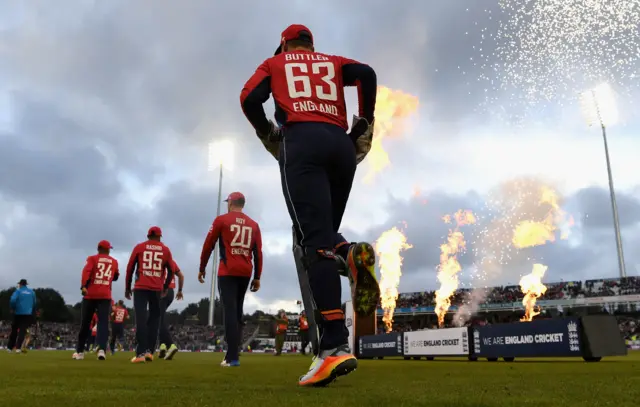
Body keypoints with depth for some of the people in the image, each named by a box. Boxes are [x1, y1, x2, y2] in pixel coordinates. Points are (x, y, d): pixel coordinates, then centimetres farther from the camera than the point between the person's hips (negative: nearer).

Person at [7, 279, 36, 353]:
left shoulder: (18, 291, 0)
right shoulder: (32, 292, 10)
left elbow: (12, 300, -15)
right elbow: (34, 303, 11)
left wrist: (12, 308, 0)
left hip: (18, 314, -1)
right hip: (28, 314, 1)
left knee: (14, 331, 11)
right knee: (22, 331, -2)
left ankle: (9, 347, 17)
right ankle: (18, 347, -14)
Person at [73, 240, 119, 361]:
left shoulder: (92, 258, 5)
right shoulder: (114, 261, 13)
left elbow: (86, 270, -14)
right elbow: (115, 277, 25)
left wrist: (83, 286, -25)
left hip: (90, 294, 0)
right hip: (105, 296, 1)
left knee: (85, 323, 10)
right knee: (103, 322, -6)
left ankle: (79, 351, 18)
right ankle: (101, 349, -25)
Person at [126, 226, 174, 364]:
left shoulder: (139, 247, 8)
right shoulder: (165, 250, 10)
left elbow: (130, 268, 7)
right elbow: (171, 271, 11)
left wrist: (127, 288, 14)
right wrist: (166, 287, 24)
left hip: (140, 288, -1)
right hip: (157, 289, 1)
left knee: (141, 319, -7)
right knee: (154, 319, 10)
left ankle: (141, 353, -16)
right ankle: (149, 351, 4)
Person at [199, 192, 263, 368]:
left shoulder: (221, 220, 2)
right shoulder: (254, 225, 13)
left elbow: (208, 245, 3)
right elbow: (258, 253, 10)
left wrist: (202, 268, 12)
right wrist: (257, 277, 13)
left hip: (228, 273, -4)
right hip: (245, 274, 4)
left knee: (230, 312, -9)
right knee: (237, 313, 12)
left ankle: (233, 357, -16)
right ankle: (232, 355, 12)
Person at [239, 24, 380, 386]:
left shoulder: (275, 63, 23)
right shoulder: (333, 62, 27)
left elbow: (249, 99, 7)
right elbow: (367, 74, 8)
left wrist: (270, 136, 21)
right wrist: (364, 125, 14)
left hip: (302, 143, -3)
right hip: (341, 145, 4)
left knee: (315, 240, -16)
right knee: (324, 233, 17)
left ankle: (336, 347, -28)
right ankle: (352, 255, -22)